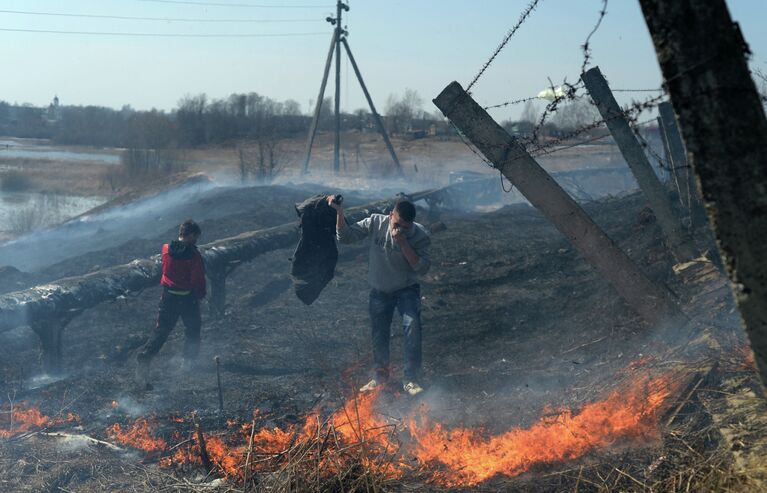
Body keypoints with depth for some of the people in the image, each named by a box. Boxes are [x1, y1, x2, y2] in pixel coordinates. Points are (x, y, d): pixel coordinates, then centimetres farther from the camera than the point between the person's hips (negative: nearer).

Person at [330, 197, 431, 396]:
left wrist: (403, 243, -34)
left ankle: (411, 380, -19)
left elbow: (422, 268, -26)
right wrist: (339, 212, -26)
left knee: (412, 323, -26)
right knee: (379, 335, 11)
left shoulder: (419, 235, -19)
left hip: (406, 289, -2)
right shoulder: (375, 223, -14)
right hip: (380, 291, 3)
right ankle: (381, 374, 38)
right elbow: (345, 236, -11)